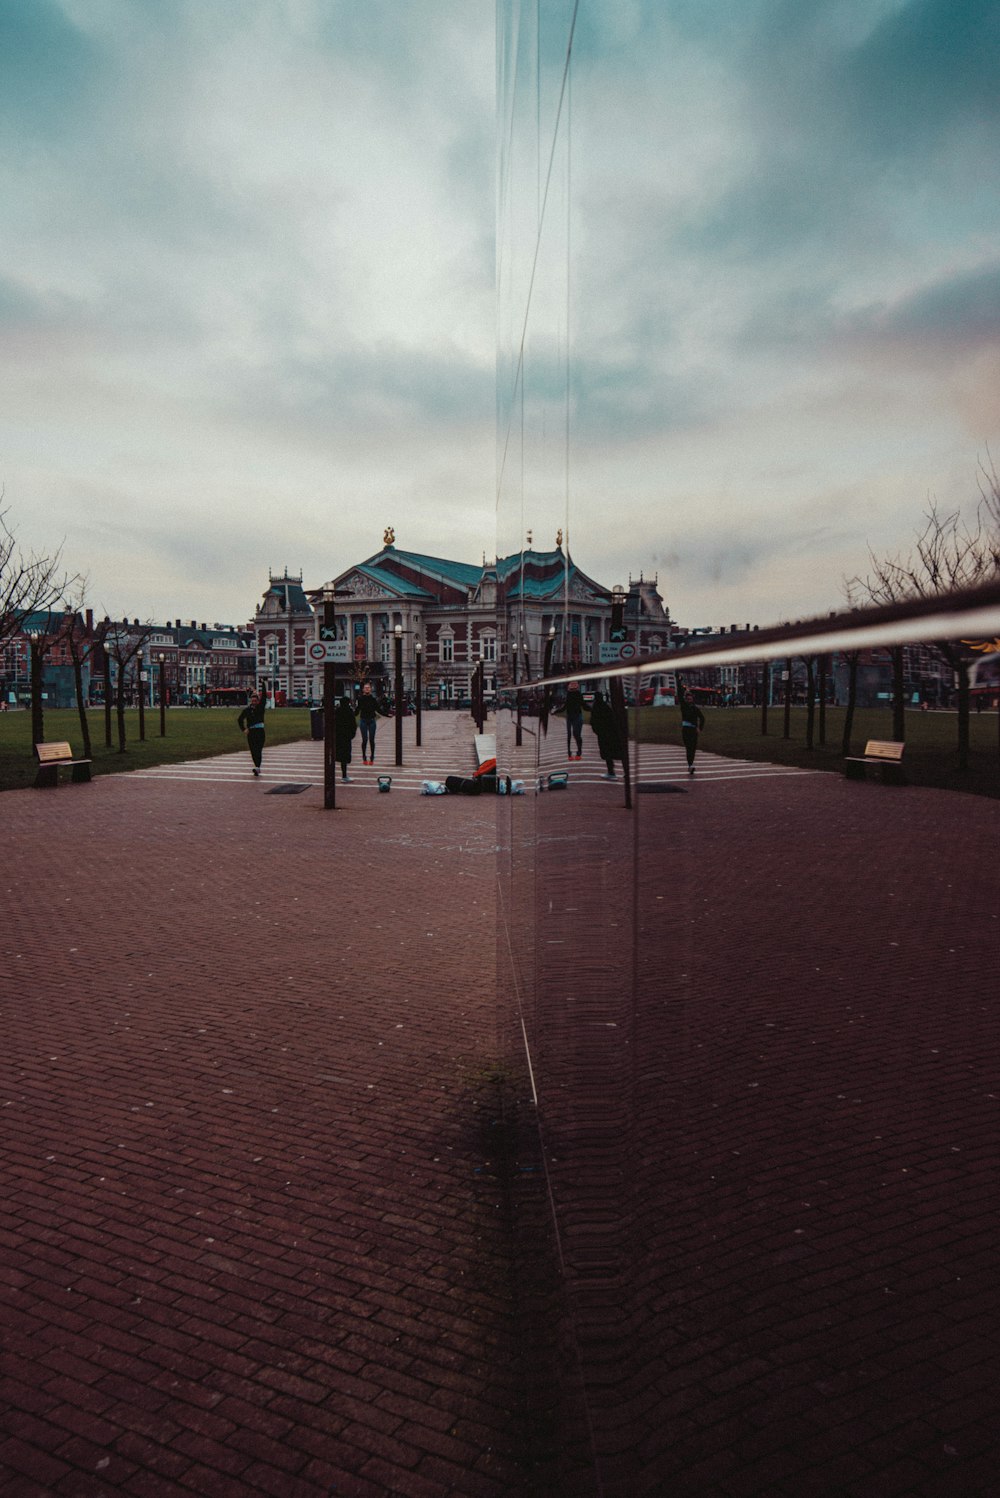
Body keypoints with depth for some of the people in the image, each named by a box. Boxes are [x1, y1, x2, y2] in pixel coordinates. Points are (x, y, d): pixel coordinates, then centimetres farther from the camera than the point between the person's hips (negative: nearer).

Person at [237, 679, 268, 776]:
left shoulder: (261, 706, 5)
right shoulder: (247, 709, 8)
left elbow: (264, 696, -2)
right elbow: (240, 719, 16)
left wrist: (263, 684, -5)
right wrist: (244, 729, 6)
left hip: (260, 730, -3)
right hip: (250, 731, 3)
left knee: (259, 749, -12)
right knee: (253, 750, 2)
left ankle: (257, 767, -20)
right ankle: (257, 768, 10)